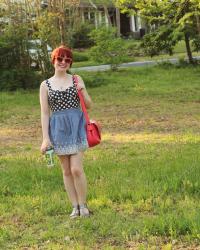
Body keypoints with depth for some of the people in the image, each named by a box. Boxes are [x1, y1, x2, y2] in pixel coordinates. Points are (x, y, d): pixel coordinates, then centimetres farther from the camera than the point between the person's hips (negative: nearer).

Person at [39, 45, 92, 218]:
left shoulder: (77, 80, 6)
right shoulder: (45, 85, 4)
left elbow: (89, 105, 8)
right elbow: (45, 113, 3)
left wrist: (82, 91, -11)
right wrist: (45, 138, -3)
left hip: (76, 126, -1)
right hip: (58, 128, 1)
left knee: (76, 169, -8)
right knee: (66, 171, 6)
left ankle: (83, 205, 9)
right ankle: (75, 207, 17)